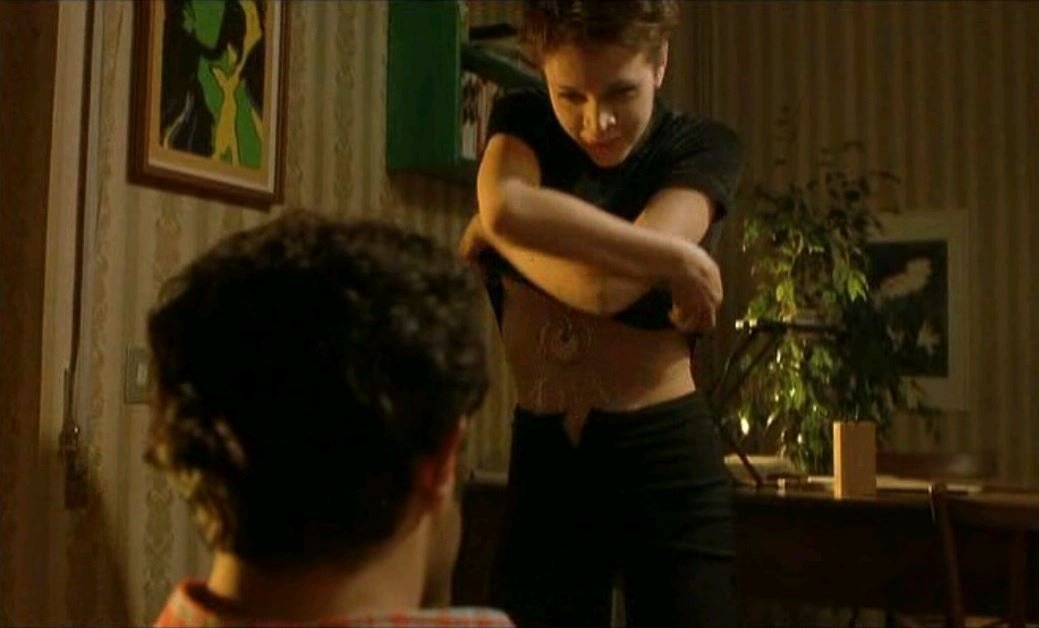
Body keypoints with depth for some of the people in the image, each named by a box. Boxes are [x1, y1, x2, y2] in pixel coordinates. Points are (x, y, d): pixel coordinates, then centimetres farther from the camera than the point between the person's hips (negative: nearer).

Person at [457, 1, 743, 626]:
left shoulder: (705, 148, -5)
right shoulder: (522, 123, 2)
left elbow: (608, 285, -21)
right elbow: (506, 208, -23)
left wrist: (492, 235, -7)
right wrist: (677, 262, -21)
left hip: (667, 458, -2)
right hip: (545, 460, 2)